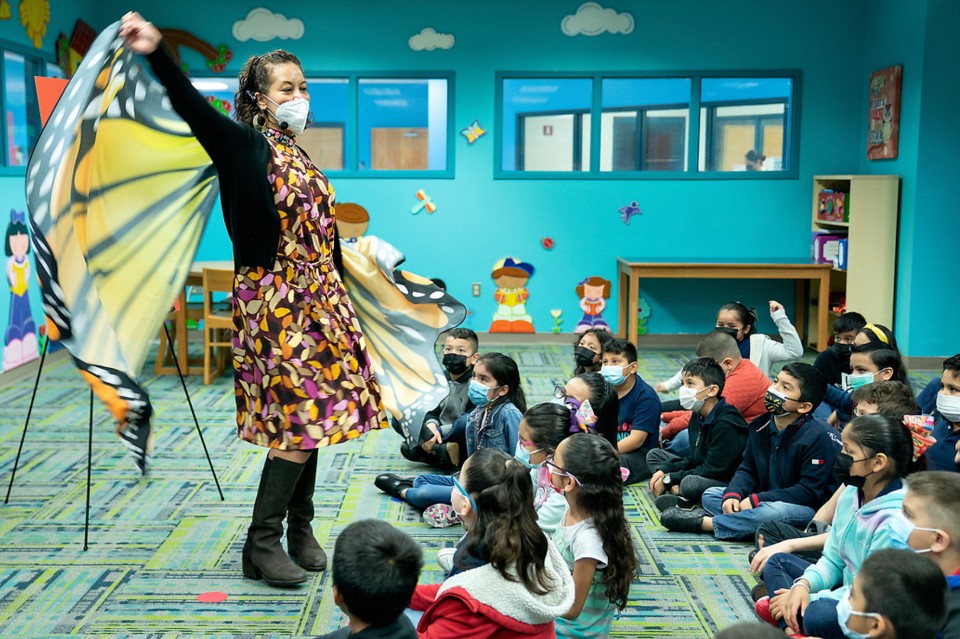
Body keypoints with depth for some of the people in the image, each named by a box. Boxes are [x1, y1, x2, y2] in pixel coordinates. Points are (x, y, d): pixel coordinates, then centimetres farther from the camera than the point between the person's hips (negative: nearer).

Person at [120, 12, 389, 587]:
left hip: (317, 300, 7)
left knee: (311, 415, 10)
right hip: (274, 300, -7)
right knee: (299, 420, -9)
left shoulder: (300, 155, 13)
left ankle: (301, 530, 24)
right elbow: (194, 107, -24)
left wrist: (339, 298, 17)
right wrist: (158, 55, -41)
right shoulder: (244, 146, -6)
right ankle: (262, 544, 4)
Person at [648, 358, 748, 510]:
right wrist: (664, 470, -5)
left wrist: (669, 479, -16)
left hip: (729, 482, -10)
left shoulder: (726, 424, -23)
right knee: (654, 455, 11)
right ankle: (680, 496, -12)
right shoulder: (698, 416, 6)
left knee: (690, 483, -40)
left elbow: (711, 470, -22)